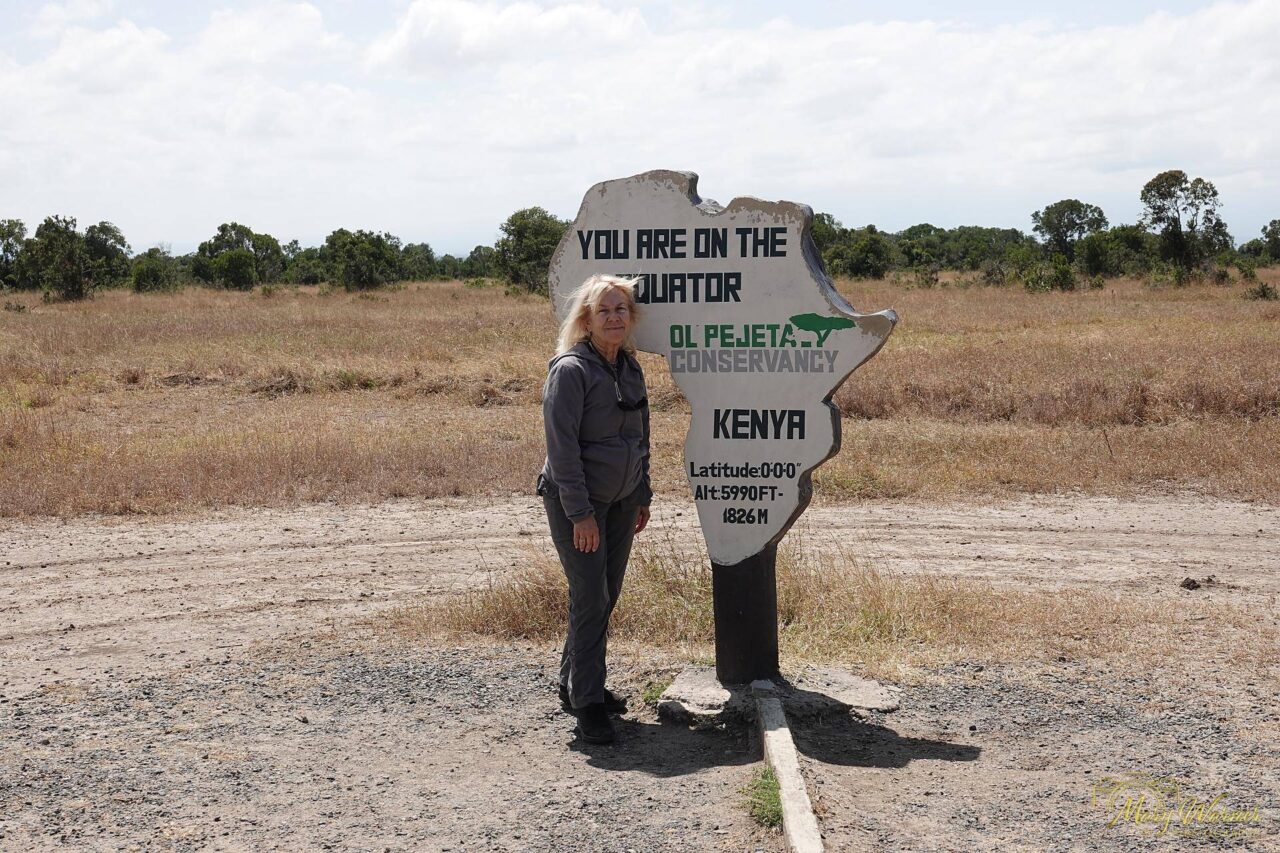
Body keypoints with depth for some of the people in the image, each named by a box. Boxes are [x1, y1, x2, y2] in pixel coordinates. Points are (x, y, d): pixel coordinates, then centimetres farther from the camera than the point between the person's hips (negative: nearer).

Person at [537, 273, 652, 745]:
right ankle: (587, 704, 0)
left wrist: (642, 496, 16)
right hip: (575, 500, -7)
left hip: (620, 499, 7)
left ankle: (575, 684, 27)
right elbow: (562, 446, -18)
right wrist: (580, 513, -20)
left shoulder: (631, 368, 8)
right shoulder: (570, 369, -15)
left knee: (606, 595, 11)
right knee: (590, 597, -7)